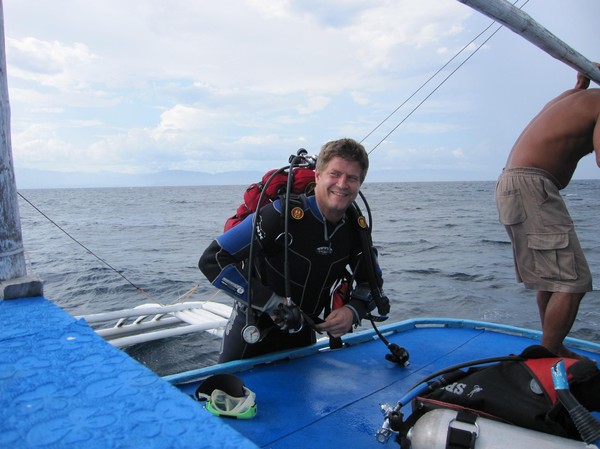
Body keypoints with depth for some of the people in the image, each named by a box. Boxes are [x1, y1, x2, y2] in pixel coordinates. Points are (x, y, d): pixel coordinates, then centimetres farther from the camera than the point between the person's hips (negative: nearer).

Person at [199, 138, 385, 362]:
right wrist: (272, 303, -29)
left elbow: (372, 280, 6)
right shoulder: (284, 214, -28)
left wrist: (353, 311, -16)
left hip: (302, 335, 5)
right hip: (253, 334, -5)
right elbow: (212, 260, -29)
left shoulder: (355, 228, -10)